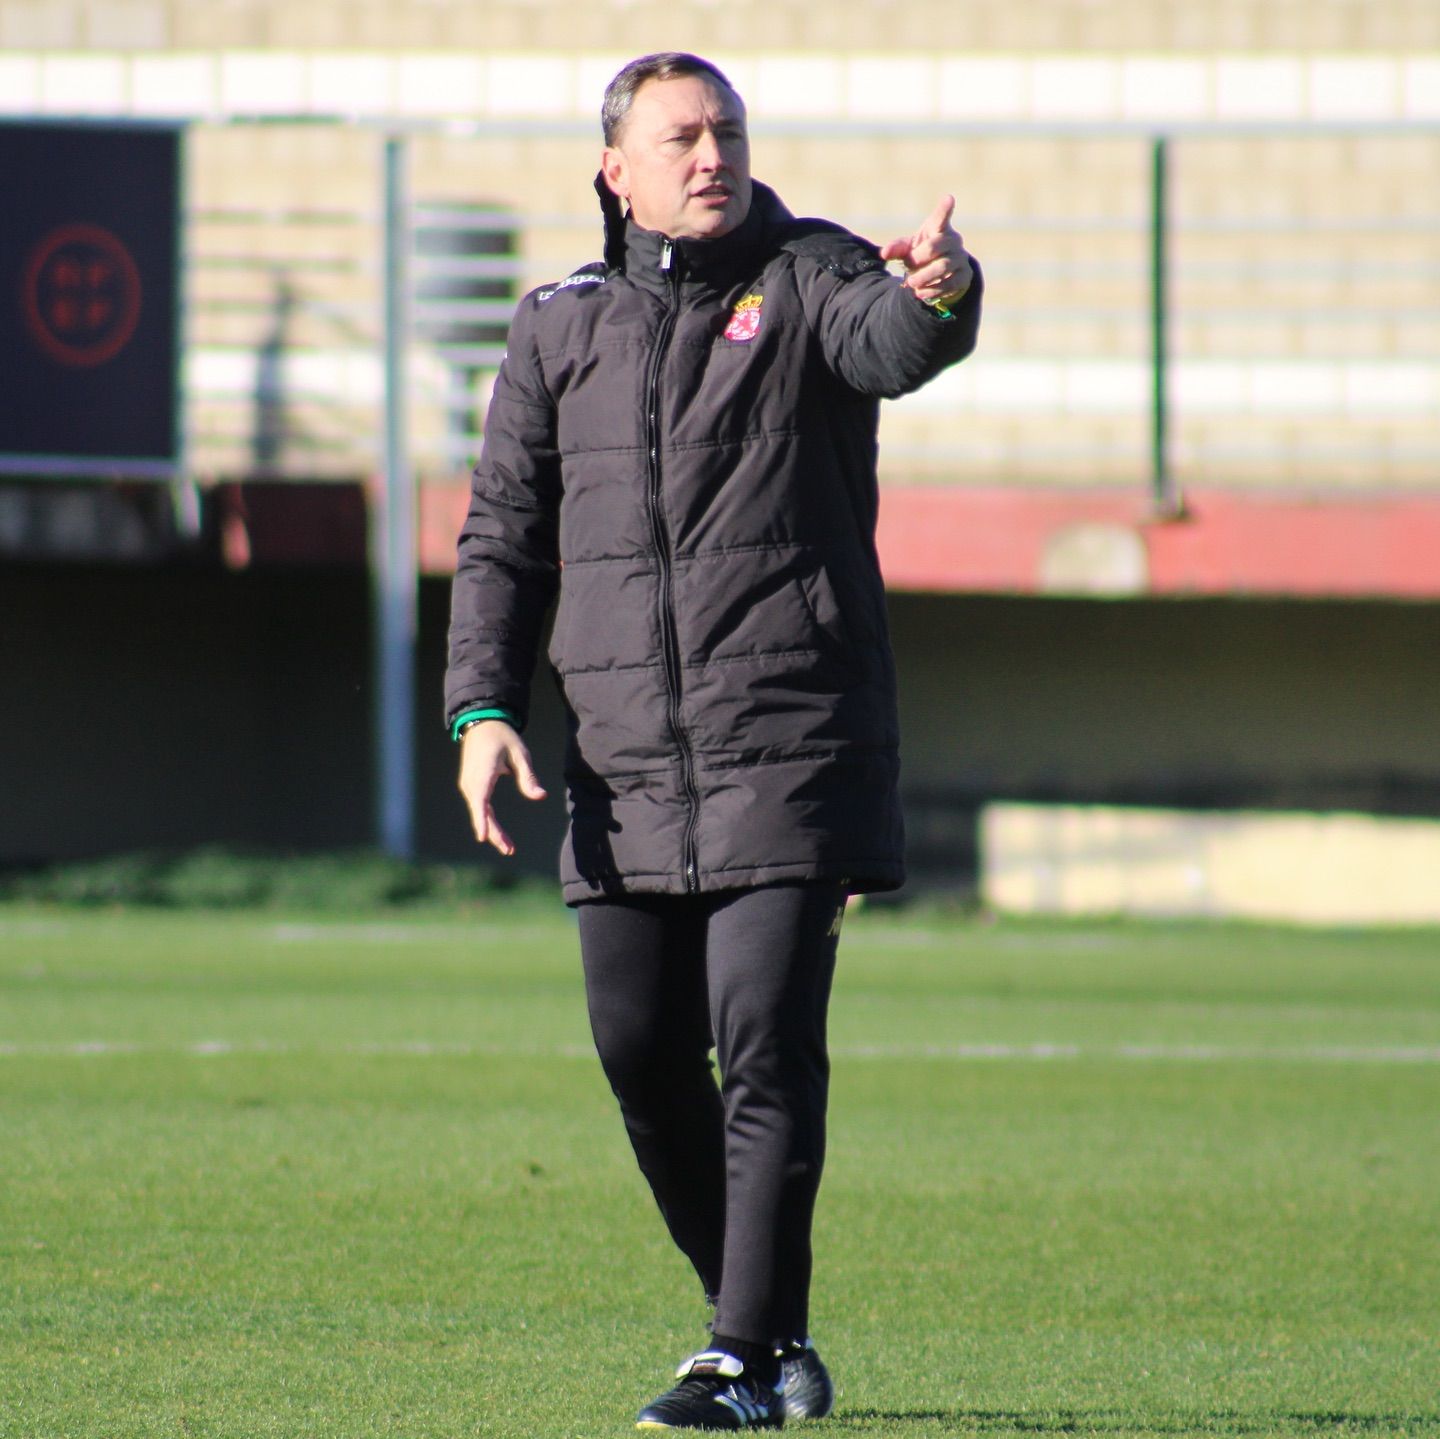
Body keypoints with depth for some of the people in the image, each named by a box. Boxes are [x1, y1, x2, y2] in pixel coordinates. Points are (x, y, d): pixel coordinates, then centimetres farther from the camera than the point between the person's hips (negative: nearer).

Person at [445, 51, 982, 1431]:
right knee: (642, 1047, 5)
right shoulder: (560, 330, 10)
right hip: (626, 762, 4)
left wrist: (938, 296, -48)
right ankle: (771, 1324, 23)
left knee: (765, 1042, -11)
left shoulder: (810, 279, 0)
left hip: (790, 747, -4)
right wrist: (483, 706, 1)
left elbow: (891, 343, -23)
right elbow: (503, 537, 14)